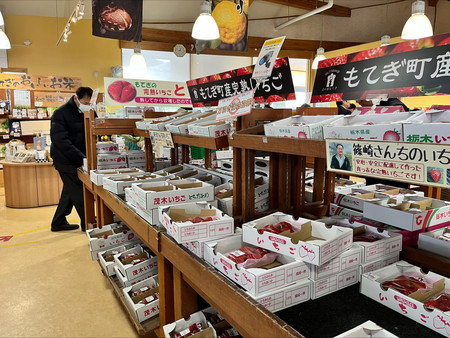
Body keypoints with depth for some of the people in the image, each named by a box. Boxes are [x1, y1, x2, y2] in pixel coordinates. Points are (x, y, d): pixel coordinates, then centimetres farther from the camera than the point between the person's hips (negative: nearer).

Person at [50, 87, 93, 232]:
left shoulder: (87, 113, 7)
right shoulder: (61, 113, -14)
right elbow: (61, 141, -22)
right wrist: (82, 158, -29)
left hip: (78, 159, 8)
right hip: (65, 160, -8)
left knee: (70, 191, 15)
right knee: (79, 192, -5)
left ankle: (58, 222, 29)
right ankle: (87, 224, 7)